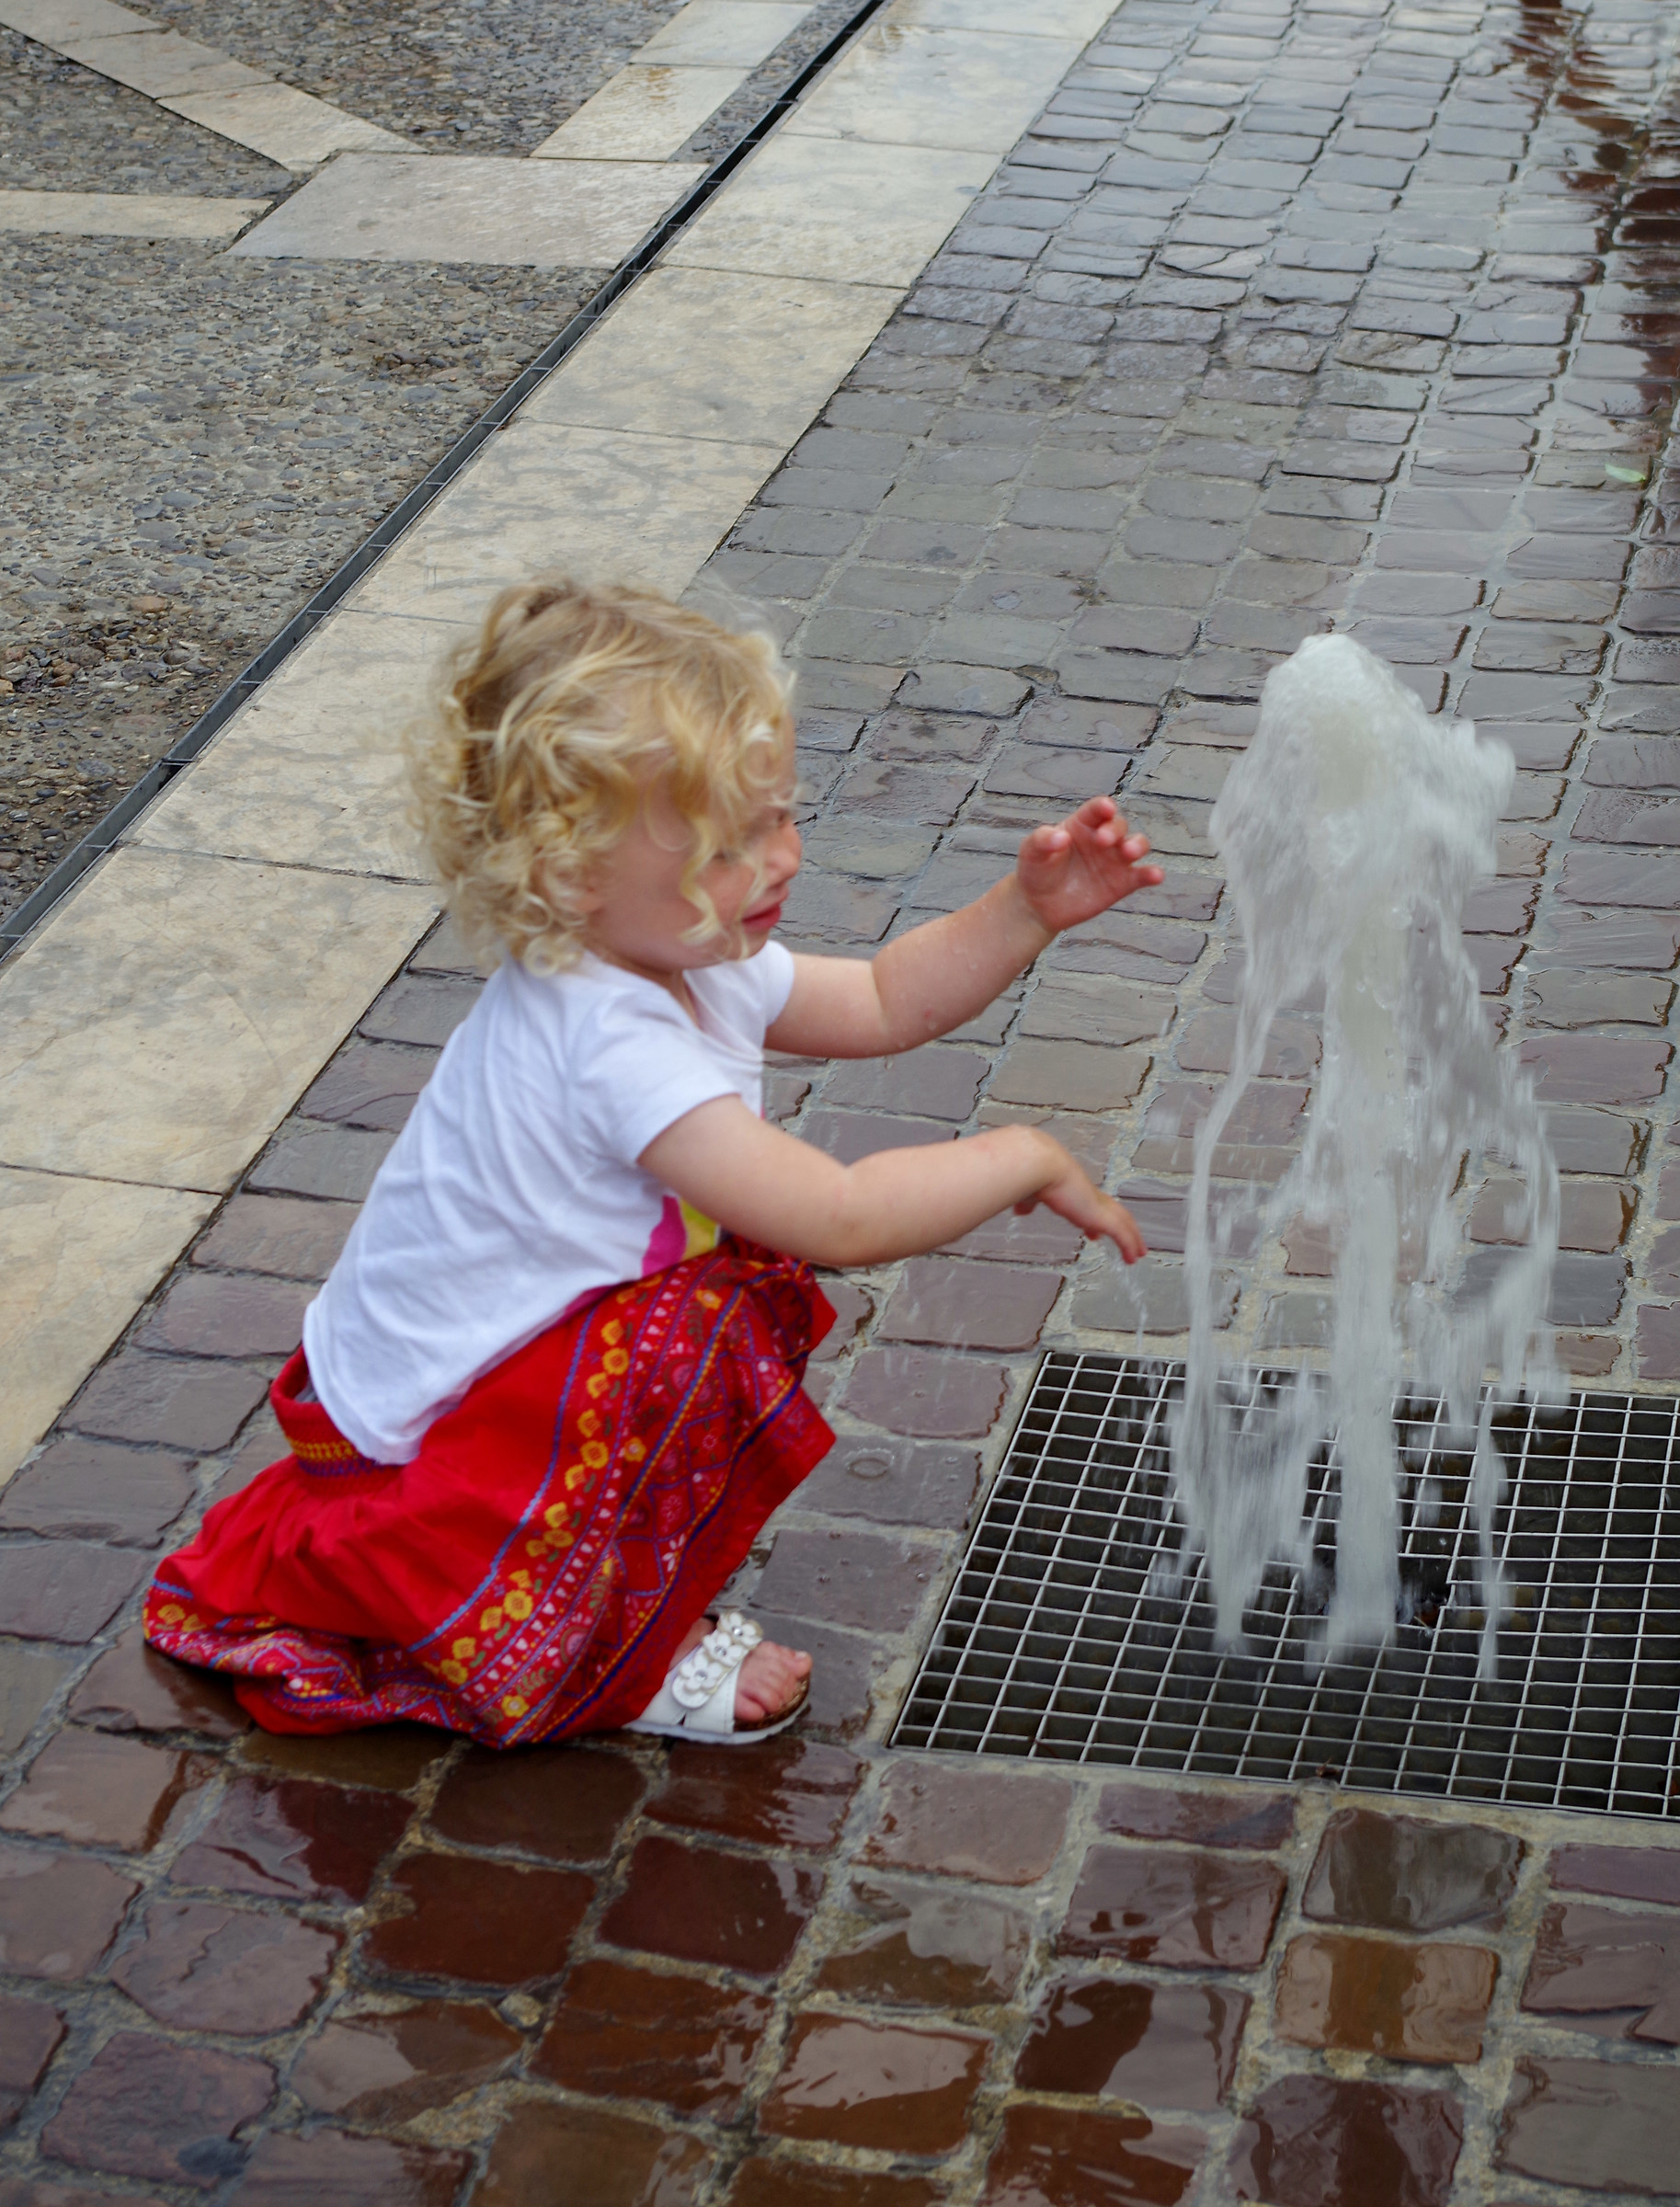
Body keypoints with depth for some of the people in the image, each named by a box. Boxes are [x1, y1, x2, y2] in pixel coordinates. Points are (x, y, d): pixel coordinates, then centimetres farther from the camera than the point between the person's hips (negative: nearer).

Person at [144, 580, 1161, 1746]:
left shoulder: (689, 958, -1)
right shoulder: (610, 1046, -31)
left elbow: (884, 1003, 13)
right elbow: (842, 1219, -35)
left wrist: (1029, 908, -2)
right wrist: (1024, 1159, -22)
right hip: (406, 1478, -10)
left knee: (767, 1277, 6)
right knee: (732, 1323, -26)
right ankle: (613, 1667, -9)